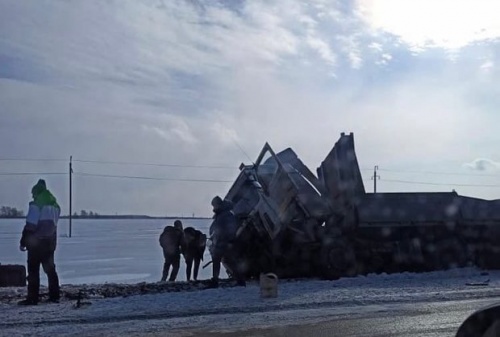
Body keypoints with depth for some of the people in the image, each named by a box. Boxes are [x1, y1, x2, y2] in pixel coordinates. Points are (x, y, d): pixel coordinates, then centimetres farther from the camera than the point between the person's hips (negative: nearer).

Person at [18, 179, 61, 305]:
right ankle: (54, 296, 13)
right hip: (50, 242, 7)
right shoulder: (55, 205, 12)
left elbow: (30, 225, -14)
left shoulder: (36, 204, -11)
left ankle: (32, 298, -5)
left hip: (36, 242, -7)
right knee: (50, 269, 13)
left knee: (33, 270, -3)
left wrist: (23, 242, -10)